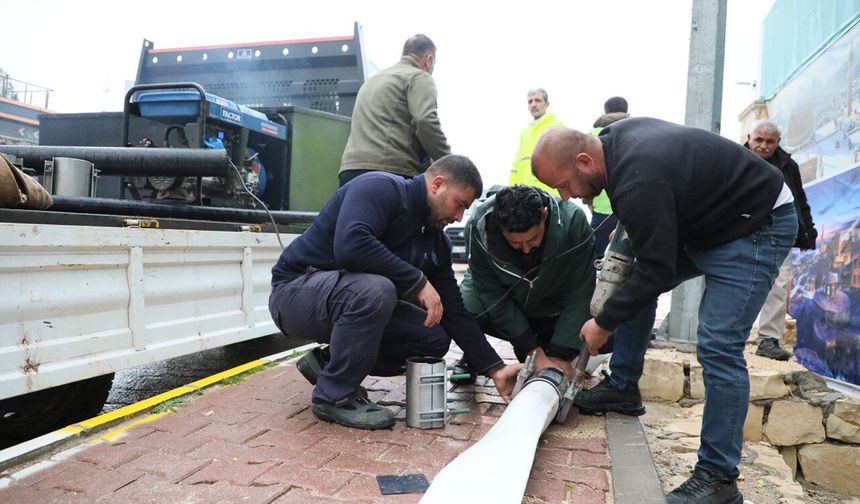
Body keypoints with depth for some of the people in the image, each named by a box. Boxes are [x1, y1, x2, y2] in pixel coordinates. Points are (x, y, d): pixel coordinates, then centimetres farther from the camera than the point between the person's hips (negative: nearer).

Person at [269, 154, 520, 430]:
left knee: (435, 339, -3)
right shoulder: (380, 188, -19)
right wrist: (418, 282, -29)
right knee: (375, 290, -37)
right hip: (296, 291, -8)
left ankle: (328, 362, 8)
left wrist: (495, 368, -1)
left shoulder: (436, 243, 4)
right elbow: (350, 246, -38)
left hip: (357, 299, 8)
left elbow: (454, 312, 4)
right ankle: (334, 396, -14)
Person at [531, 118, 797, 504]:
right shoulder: (615, 138, -5)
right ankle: (622, 387, 20)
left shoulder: (638, 182, -33)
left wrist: (604, 324, -16)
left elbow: (656, 271, -26)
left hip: (758, 225, -10)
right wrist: (628, 226, 2)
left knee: (718, 346, -17)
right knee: (633, 282, 11)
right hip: (708, 218, 10)